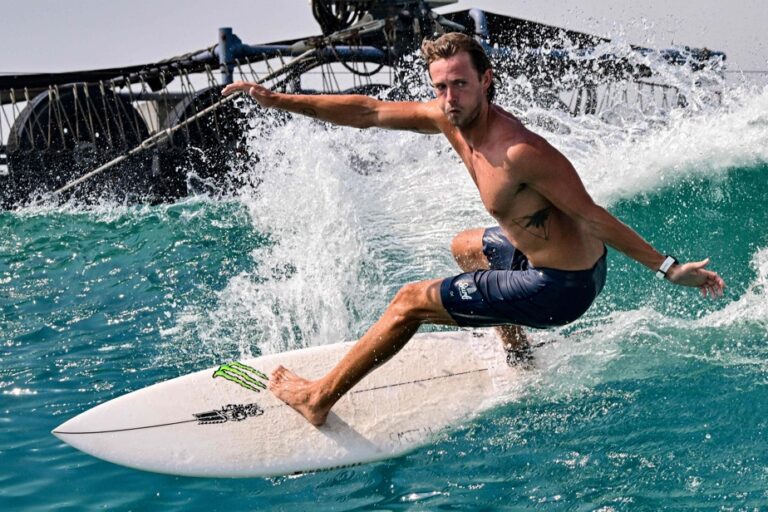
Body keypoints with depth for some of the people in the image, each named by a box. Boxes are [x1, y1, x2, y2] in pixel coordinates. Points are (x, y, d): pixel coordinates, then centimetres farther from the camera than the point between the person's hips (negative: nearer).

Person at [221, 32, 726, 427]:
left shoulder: (519, 152, -30)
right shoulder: (450, 118, -4)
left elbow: (593, 216, -25)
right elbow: (368, 111, 3)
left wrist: (669, 268, -21)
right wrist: (280, 100, 2)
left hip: (561, 288, -9)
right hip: (544, 253, 9)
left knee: (410, 302, -1)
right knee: (465, 248, 37)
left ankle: (320, 397, 14)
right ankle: (518, 350, 41)